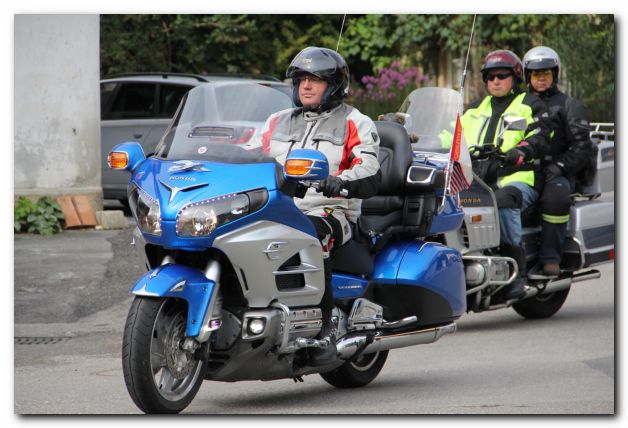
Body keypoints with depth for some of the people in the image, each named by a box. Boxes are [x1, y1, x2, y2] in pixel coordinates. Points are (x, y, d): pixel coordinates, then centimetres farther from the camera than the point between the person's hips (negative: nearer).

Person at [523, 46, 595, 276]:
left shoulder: (569, 106, 13)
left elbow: (582, 146, 1)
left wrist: (558, 166, -14)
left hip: (557, 173, -4)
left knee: (556, 195, -40)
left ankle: (550, 258, -35)